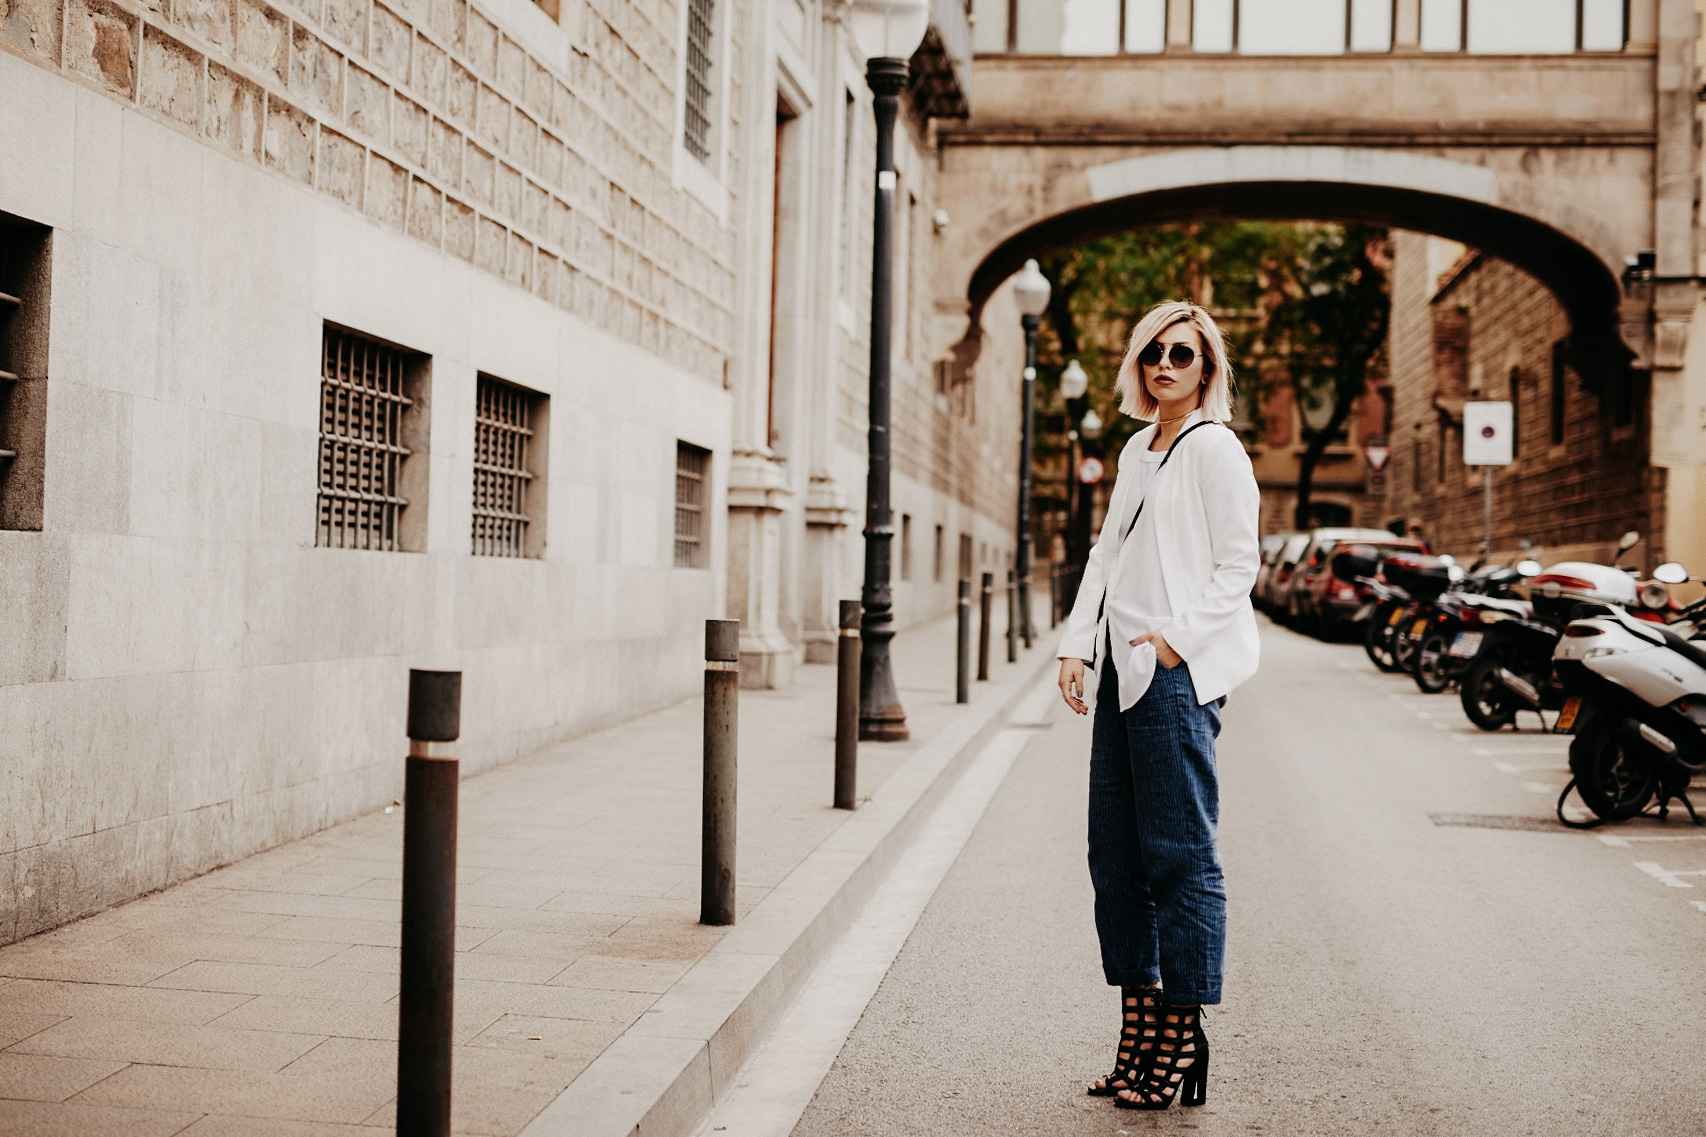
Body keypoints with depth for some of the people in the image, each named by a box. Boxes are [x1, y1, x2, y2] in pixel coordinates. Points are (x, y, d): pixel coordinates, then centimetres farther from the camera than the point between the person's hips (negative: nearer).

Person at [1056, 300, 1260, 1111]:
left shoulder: (1213, 448, -4)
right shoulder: (1136, 452, 19)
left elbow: (1238, 565, -8)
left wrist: (1175, 640, -15)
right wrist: (1076, 645, 10)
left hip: (1178, 674, -8)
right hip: (1123, 673, 8)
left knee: (1179, 854, -5)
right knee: (1116, 853, 8)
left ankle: (1181, 1044, 2)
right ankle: (1140, 1030, 16)